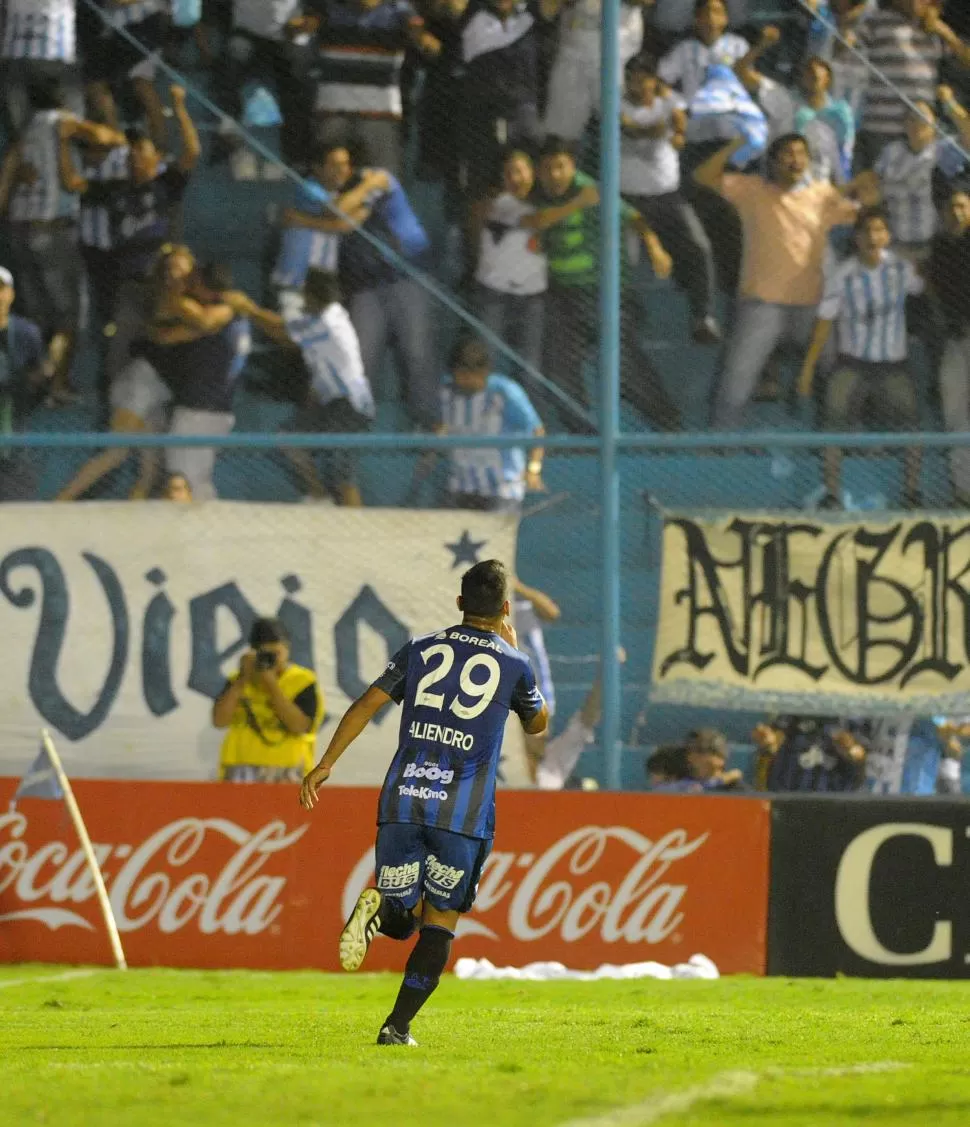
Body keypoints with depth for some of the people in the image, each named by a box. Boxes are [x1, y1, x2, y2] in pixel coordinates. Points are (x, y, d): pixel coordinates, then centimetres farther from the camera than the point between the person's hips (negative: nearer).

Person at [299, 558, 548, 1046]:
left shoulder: (421, 649, 10)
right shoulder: (513, 665, 5)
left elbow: (366, 705, 4)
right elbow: (537, 723, 25)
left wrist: (325, 765, 7)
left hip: (403, 800, 2)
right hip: (464, 812, -2)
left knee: (403, 912, 12)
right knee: (440, 922, 7)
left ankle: (377, 907, -24)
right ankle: (398, 1026, -4)